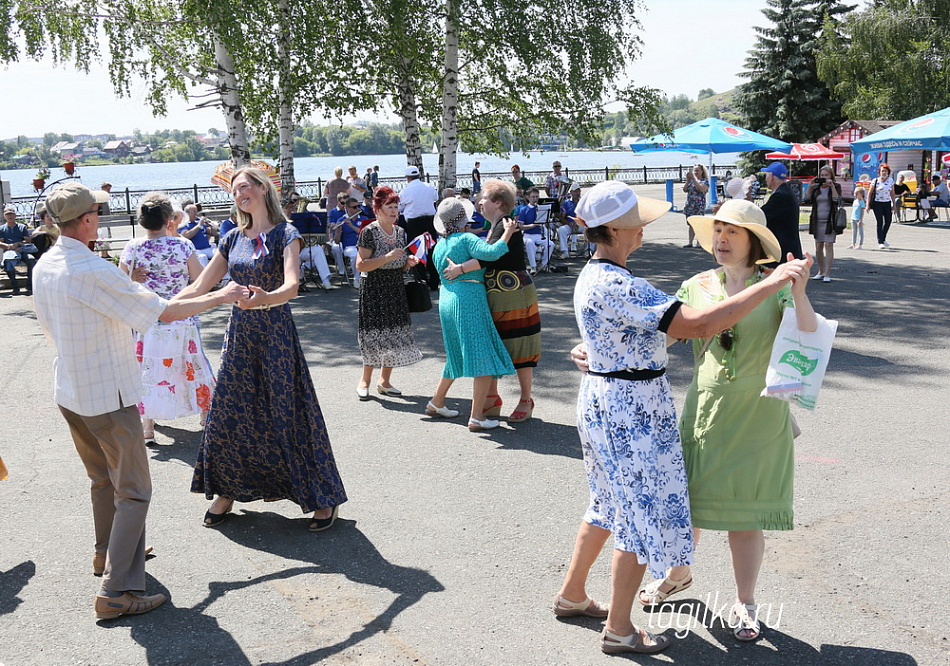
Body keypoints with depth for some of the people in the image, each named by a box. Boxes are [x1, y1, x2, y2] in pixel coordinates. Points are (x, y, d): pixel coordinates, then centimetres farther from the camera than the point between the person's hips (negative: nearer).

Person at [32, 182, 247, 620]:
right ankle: (116, 592, -2)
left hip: (69, 393, 9)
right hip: (108, 396, -9)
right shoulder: (94, 272, -24)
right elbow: (166, 312, -21)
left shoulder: (43, 267, 3)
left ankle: (108, 552, 42)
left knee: (103, 480, 25)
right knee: (133, 492, -1)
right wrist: (222, 296, -8)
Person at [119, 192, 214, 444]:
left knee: (147, 371, 9)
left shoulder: (132, 249, -7)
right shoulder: (183, 246, -10)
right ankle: (206, 416, 30)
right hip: (182, 321, 0)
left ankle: (147, 429, 9)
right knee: (193, 367, 16)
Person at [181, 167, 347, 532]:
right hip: (239, 334, 6)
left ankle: (324, 497, 9)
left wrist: (265, 298, -46)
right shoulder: (233, 238, 9)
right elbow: (198, 288, 10)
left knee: (288, 413, -3)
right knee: (229, 414, 8)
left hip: (275, 334, -5)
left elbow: (292, 285, -24)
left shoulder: (285, 234, -8)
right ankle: (227, 491, 26)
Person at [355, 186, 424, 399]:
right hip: (373, 291, -6)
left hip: (396, 290, 6)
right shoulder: (369, 232, -11)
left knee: (395, 335, 4)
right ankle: (365, 380, 10)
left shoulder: (400, 232, 9)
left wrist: (408, 263, -2)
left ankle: (384, 381, 15)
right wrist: (388, 257, -23)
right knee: (375, 335, -6)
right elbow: (361, 265, -18)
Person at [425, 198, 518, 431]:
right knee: (484, 358, -5)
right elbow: (491, 252, -25)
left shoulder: (439, 246, 14)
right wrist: (508, 232, -14)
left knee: (458, 355, 24)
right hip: (469, 300, -8)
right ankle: (476, 417, -9)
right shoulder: (466, 239, -10)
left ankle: (436, 403, 32)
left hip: (446, 300, 8)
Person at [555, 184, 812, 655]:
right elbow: (699, 324, -31)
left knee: (612, 503, 23)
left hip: (603, 401, 10)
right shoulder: (617, 286, -27)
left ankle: (571, 594, 38)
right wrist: (772, 283, -28)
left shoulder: (593, 275, 6)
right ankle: (619, 629, 18)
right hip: (630, 409, -10)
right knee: (645, 514, 4)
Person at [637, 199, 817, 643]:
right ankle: (679, 574, 42)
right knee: (686, 499, 14)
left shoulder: (775, 287, -6)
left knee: (745, 513, 7)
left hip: (758, 417, -2)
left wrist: (798, 292, -31)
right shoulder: (696, 286, 1)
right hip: (704, 408, 3)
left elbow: (808, 339, -18)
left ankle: (744, 603, 27)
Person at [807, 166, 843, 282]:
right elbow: (808, 201, 0)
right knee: (818, 247, 6)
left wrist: (832, 187, -17)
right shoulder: (816, 188, 10)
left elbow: (837, 201, -13)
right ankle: (820, 272, 20)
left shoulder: (836, 187, 1)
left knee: (829, 245, -9)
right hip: (817, 221, 4)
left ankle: (827, 274, -9)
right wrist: (810, 187, -6)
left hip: (830, 221, -4)